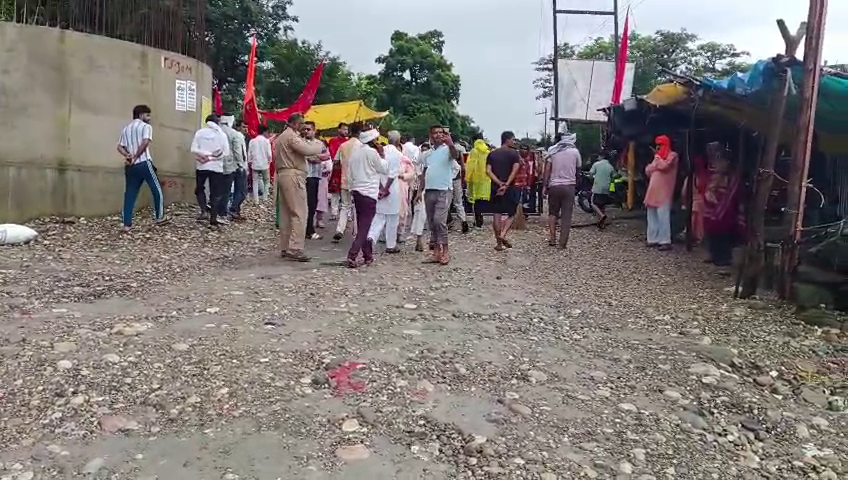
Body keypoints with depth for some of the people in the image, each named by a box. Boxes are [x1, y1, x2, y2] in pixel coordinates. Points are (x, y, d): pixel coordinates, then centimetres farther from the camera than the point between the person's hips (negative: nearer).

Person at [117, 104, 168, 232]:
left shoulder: (126, 129, 20)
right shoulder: (146, 126, -1)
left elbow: (120, 147, 11)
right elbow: (145, 142, -17)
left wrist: (128, 156, -4)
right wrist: (136, 156, -10)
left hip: (130, 166, 7)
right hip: (144, 163, -6)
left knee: (130, 194, 5)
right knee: (157, 190, 9)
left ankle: (127, 224, 3)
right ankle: (159, 217, 13)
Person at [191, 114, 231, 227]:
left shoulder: (199, 132, 3)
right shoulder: (222, 134, -1)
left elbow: (193, 149, -5)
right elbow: (226, 153, -5)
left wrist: (203, 155, -6)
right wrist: (213, 157, -1)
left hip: (201, 166, 1)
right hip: (216, 167, -1)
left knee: (199, 189, 19)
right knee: (215, 193, 5)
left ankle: (204, 211, 3)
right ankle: (213, 218, 4)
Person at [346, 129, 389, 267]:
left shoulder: (355, 151, 10)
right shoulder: (371, 152, -11)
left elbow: (350, 174, 14)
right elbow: (385, 169, -2)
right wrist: (382, 154, 7)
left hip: (356, 192, 8)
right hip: (368, 193, -8)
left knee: (362, 226, 13)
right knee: (364, 227, -6)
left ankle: (368, 256, 21)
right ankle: (352, 256, -16)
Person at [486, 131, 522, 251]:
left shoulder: (492, 154, 10)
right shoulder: (514, 153, -2)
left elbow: (488, 171, -2)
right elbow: (515, 170, -15)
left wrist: (499, 183, -8)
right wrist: (506, 185, -17)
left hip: (495, 187, 4)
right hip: (510, 188, -4)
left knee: (497, 215, 7)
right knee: (511, 214, 9)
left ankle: (499, 243, 7)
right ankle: (503, 235, -11)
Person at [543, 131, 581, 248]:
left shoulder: (552, 150, 3)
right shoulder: (575, 151, 3)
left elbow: (547, 169, -3)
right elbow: (578, 168, 11)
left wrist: (544, 186, -1)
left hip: (554, 185, 1)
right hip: (569, 186, -1)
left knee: (553, 213, 15)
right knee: (566, 216, 2)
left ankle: (552, 239, 7)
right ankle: (562, 243, 0)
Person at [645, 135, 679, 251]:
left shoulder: (672, 155, -3)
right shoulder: (659, 156, 23)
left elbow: (664, 166, -19)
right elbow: (648, 169, 18)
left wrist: (657, 157, -3)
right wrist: (655, 165, 0)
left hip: (663, 191, -8)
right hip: (653, 190, 9)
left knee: (663, 215, -14)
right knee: (652, 215, 8)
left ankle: (665, 241, -14)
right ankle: (653, 239, 13)